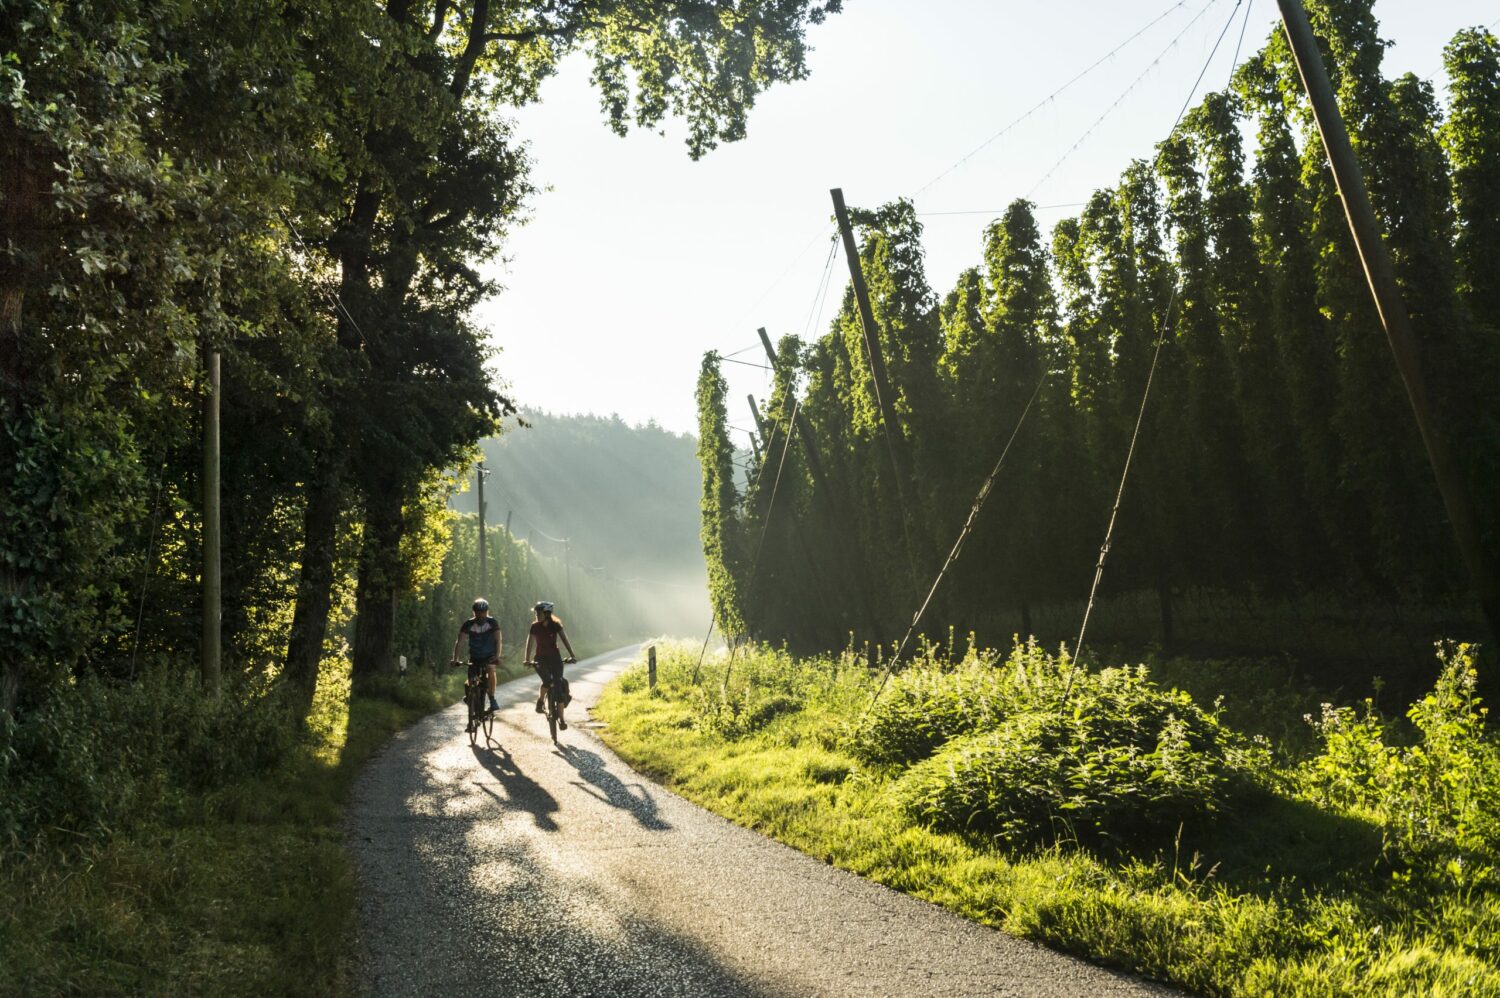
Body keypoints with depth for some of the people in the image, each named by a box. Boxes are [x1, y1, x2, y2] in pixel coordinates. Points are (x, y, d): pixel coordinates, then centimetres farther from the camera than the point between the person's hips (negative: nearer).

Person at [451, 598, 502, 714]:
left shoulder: (493, 623, -13)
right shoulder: (468, 624, -12)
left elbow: (498, 640, -20)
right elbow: (459, 641, -17)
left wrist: (497, 656, -35)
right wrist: (455, 658, -30)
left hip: (489, 656, -1)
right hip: (475, 657, 2)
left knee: (491, 670, -32)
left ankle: (492, 700, -27)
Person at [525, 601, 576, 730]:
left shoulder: (555, 625, -9)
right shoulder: (535, 627, -7)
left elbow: (564, 640, -14)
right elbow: (529, 643, -13)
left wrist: (572, 655, -26)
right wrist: (527, 660, -27)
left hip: (555, 657, 0)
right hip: (540, 658, 0)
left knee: (558, 685, -10)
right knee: (547, 680, -28)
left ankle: (561, 719, -5)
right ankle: (540, 702, -1)